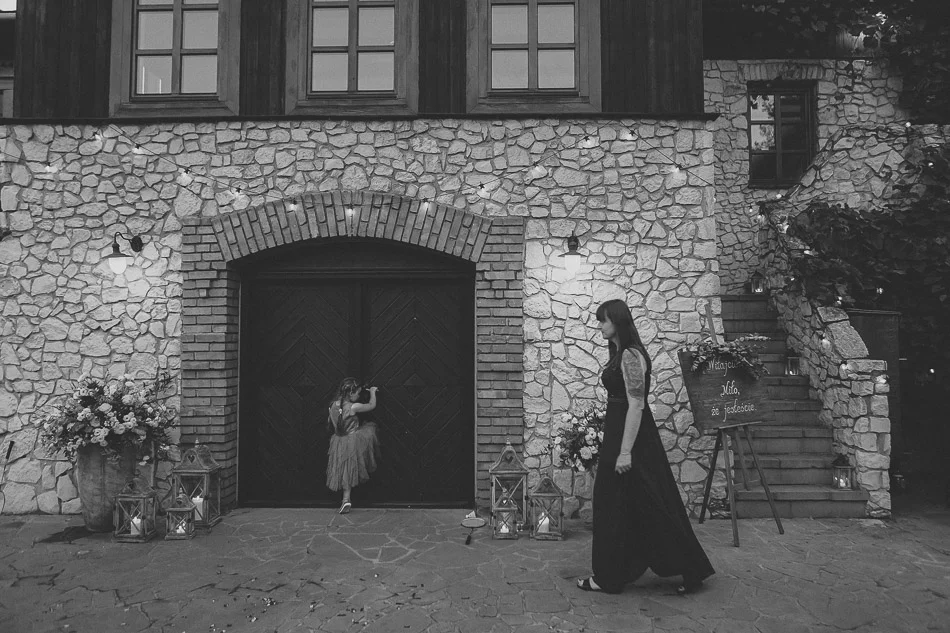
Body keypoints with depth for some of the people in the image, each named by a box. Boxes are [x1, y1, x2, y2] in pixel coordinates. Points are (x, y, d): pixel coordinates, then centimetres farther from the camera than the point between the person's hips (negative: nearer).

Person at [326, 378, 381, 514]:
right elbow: (372, 405, -6)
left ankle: (346, 499, 14)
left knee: (345, 470, 15)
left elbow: (330, 422, 13)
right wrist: (372, 392, 12)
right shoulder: (354, 407, -21)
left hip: (338, 441, 6)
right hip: (353, 441, -6)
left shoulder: (333, 405, -3)